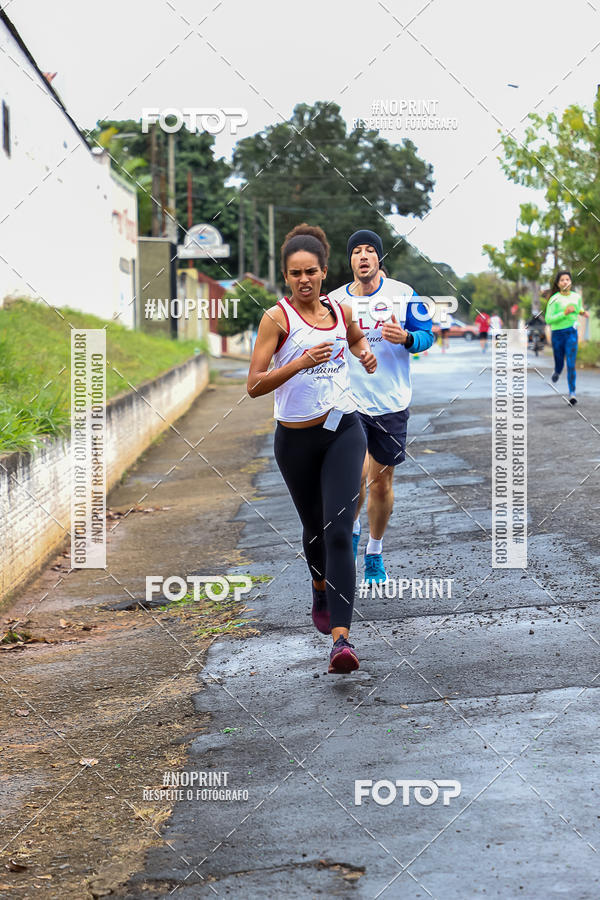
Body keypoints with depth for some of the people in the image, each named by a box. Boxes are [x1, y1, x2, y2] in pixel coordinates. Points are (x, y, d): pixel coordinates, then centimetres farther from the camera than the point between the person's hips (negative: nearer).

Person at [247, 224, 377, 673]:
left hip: (343, 430, 1)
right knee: (314, 527, 17)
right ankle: (321, 590, 51)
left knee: (339, 531, -15)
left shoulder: (341, 311, 4)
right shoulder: (277, 318, -8)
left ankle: (341, 637, -23)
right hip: (297, 438, -1)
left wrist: (366, 354, 7)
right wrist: (301, 362, -26)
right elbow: (255, 384, -14)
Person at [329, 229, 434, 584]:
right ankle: (351, 528, 13)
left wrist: (406, 338, -18)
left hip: (391, 404, 1)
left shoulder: (402, 294, -2)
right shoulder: (333, 301, 2)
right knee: (357, 472, -18)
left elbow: (427, 335, 2)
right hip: (349, 403, 0)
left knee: (381, 481, 8)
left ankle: (375, 555, 26)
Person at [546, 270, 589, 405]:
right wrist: (564, 313, -23)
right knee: (559, 362, 14)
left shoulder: (577, 297, 3)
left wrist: (583, 312, 4)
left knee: (571, 364, -11)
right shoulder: (554, 299, -9)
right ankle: (557, 372, 52)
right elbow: (548, 320, -14)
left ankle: (572, 392, -11)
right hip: (557, 334, -1)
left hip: (572, 333, 1)